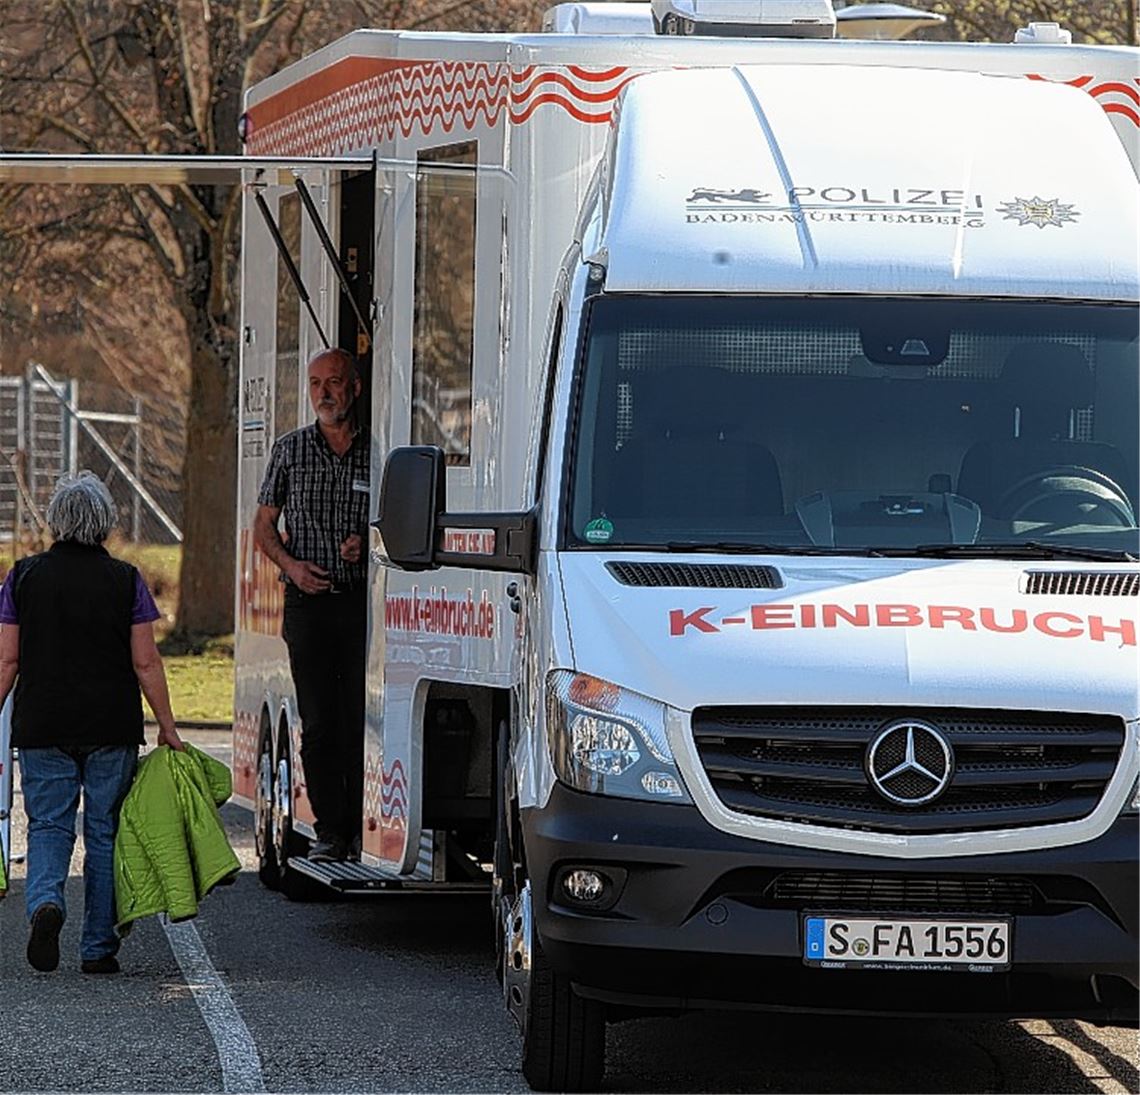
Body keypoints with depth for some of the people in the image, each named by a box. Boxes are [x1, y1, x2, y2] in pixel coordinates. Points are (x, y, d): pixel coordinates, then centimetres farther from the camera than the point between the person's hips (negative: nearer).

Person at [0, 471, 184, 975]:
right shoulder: (125, 580, -2)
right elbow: (145, 662, -3)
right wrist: (167, 725, 5)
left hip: (42, 726, 0)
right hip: (112, 729, 0)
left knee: (47, 825, 8)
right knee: (105, 832, 8)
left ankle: (45, 901, -21)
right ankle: (98, 948, 10)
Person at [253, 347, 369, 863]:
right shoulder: (290, 450, 10)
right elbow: (264, 525, 14)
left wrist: (368, 543, -6)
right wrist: (290, 564, -4)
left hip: (363, 602, -1)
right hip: (308, 602, 1)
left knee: (361, 719, -4)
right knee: (318, 723, -2)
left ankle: (361, 827, 0)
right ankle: (329, 830, 1)